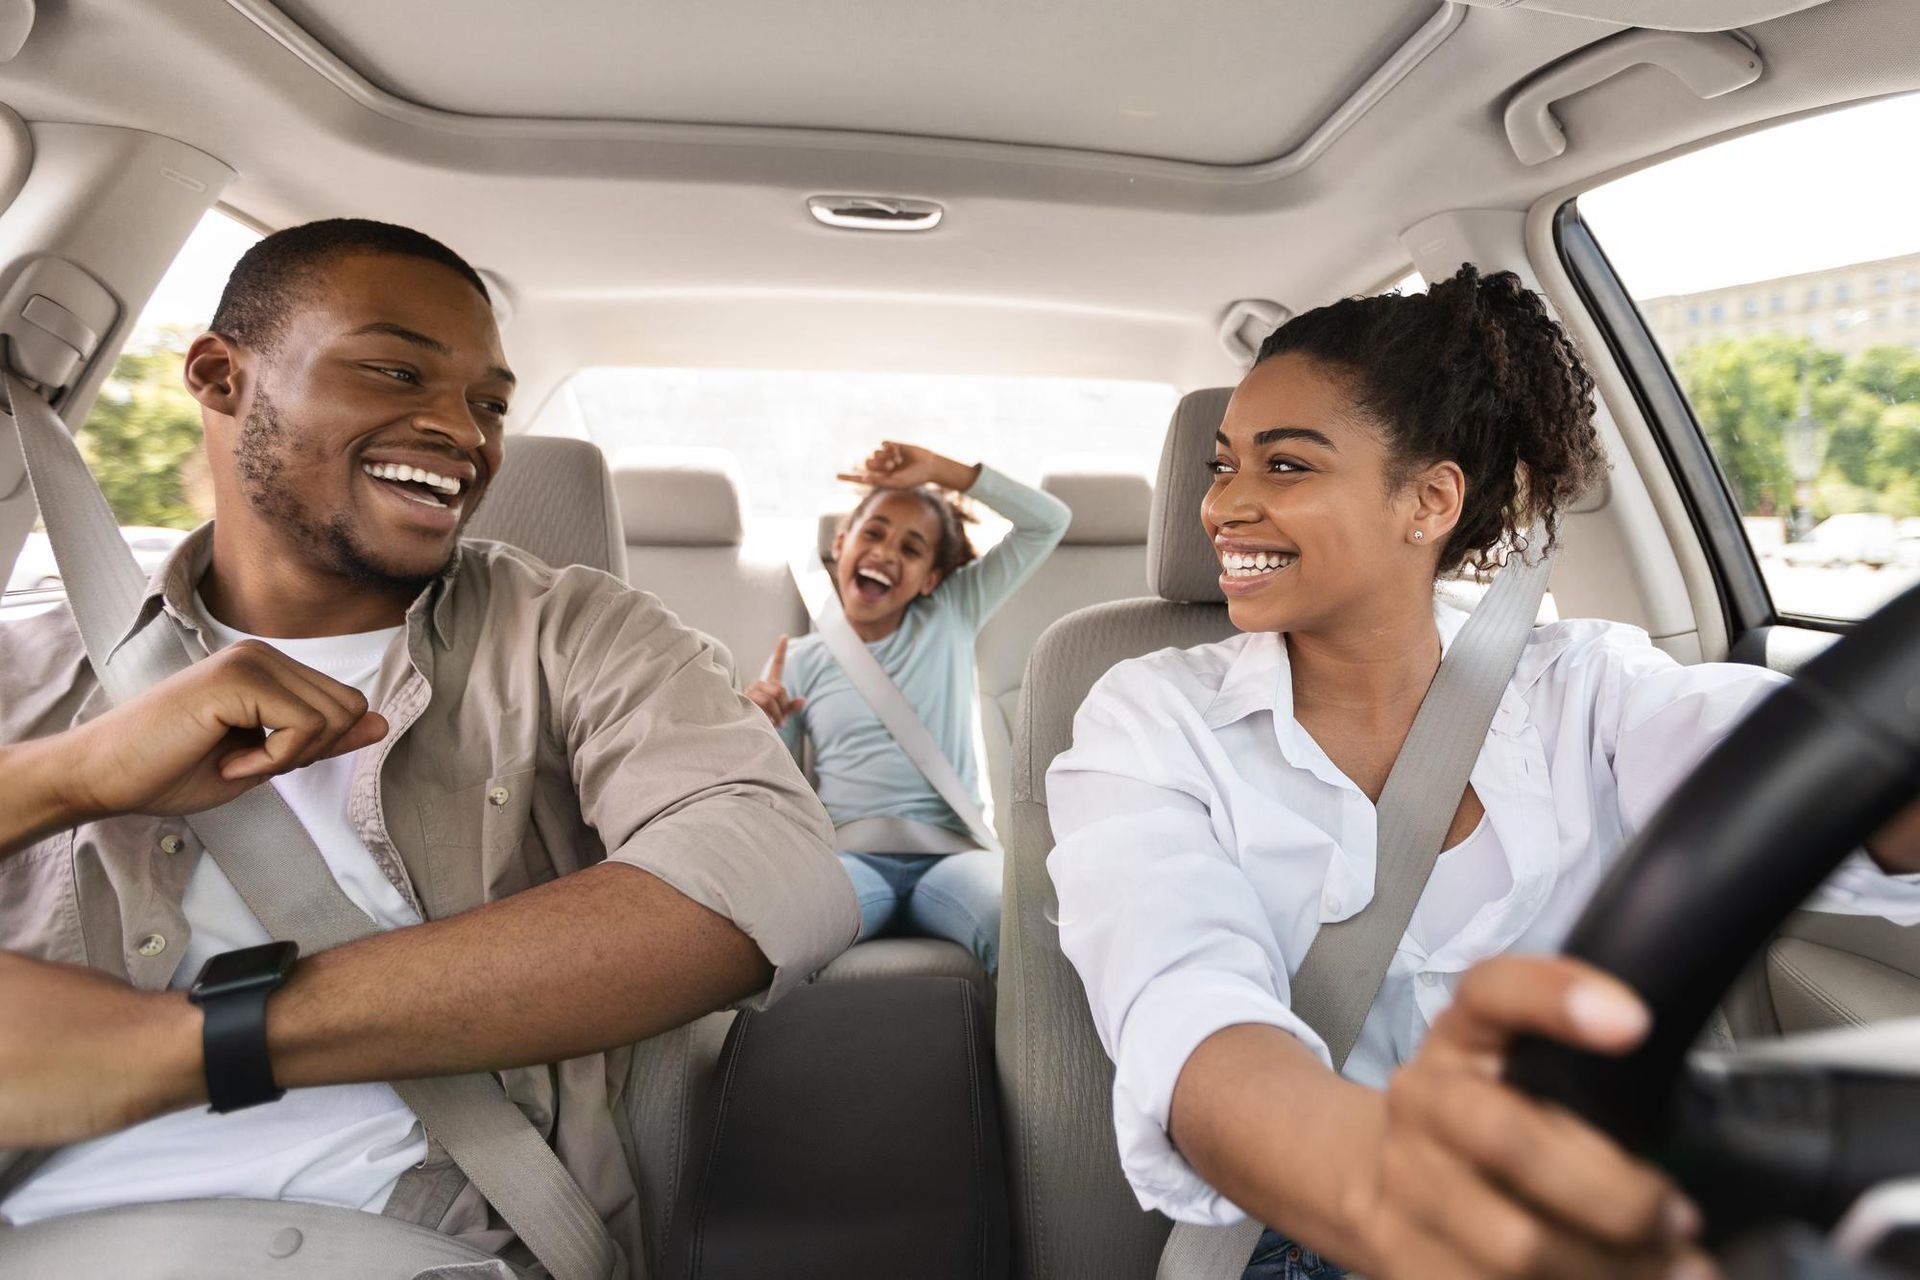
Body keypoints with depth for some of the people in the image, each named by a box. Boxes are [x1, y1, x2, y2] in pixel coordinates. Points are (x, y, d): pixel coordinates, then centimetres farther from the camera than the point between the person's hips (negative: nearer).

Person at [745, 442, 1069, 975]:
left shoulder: (952, 618, 16)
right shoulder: (800, 661, 14)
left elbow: (1049, 522, 11)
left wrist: (938, 469, 4)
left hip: (951, 850, 1)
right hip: (851, 855, -1)